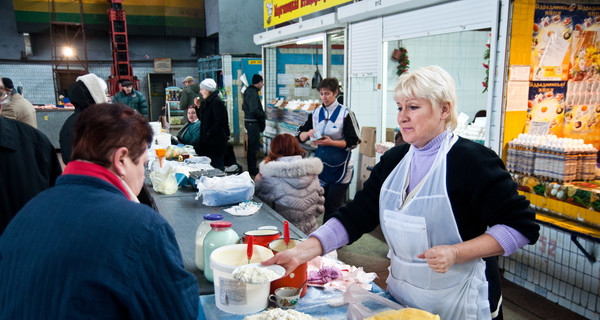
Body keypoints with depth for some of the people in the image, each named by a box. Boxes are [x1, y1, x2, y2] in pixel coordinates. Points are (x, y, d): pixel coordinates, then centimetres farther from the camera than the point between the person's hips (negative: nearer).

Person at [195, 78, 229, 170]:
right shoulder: (206, 102, 13)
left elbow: (219, 122, -21)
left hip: (216, 141, -10)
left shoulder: (217, 102, -16)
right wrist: (198, 107, 8)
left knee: (217, 165, -4)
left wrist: (208, 134, -18)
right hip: (208, 141, 10)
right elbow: (203, 119, 21)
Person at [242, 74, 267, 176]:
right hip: (253, 122, -11)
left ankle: (251, 168, 26)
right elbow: (254, 110, -27)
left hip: (249, 121, 11)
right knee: (253, 146, -5)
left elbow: (244, 107, 22)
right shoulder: (253, 93, -18)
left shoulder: (249, 91, 15)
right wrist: (263, 115, -11)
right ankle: (252, 170, 1)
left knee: (252, 146, 17)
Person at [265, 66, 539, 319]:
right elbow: (355, 216, -3)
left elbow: (521, 225, -15)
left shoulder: (471, 160, -16)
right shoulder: (394, 159, 1)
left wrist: (456, 253, -25)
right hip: (400, 293, 6)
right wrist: (302, 252, -14)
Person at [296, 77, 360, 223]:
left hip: (339, 167, -5)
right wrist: (308, 134, -11)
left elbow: (353, 142, -8)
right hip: (321, 164, 5)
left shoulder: (345, 113, -6)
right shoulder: (316, 113, 10)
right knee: (322, 204, 9)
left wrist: (331, 142, -19)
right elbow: (300, 136, 11)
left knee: (333, 207, -2)